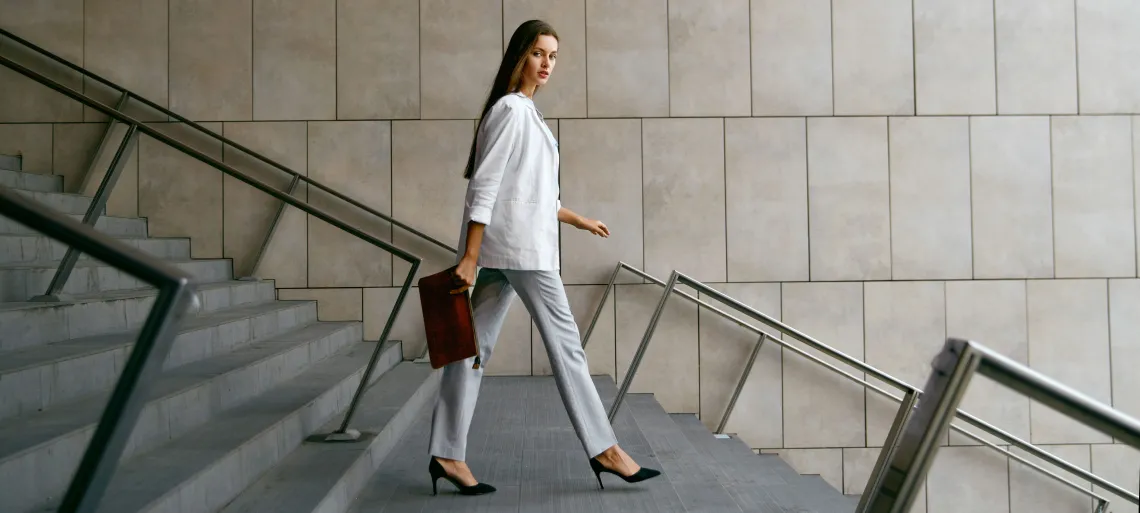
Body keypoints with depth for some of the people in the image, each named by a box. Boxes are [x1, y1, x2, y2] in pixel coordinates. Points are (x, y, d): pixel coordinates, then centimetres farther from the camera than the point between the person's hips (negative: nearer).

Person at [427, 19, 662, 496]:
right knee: (564, 342, -3)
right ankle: (603, 450, 5)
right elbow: (484, 185, -16)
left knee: (476, 347, 6)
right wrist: (469, 257, -20)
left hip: (508, 246, 9)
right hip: (519, 244, -9)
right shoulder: (511, 108, -9)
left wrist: (576, 219, 30)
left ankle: (447, 454, 10)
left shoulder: (524, 112, 20)